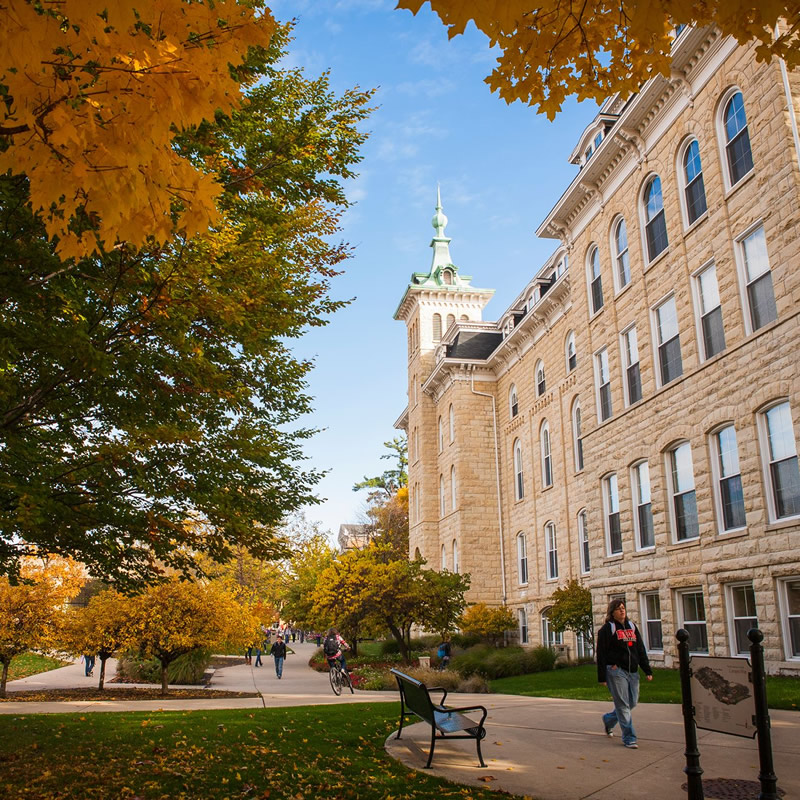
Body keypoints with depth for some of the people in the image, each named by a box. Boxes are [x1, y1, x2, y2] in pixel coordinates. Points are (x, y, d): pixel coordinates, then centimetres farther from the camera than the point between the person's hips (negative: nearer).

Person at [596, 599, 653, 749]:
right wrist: (602, 677, -9)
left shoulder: (632, 626, 14)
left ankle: (608, 719, 34)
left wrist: (647, 670, 10)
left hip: (632, 672, 6)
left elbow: (641, 650, 16)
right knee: (623, 704, -5)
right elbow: (601, 654, -5)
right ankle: (629, 738, 3)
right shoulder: (607, 629, -3)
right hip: (616, 671, -6)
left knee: (632, 702, 11)